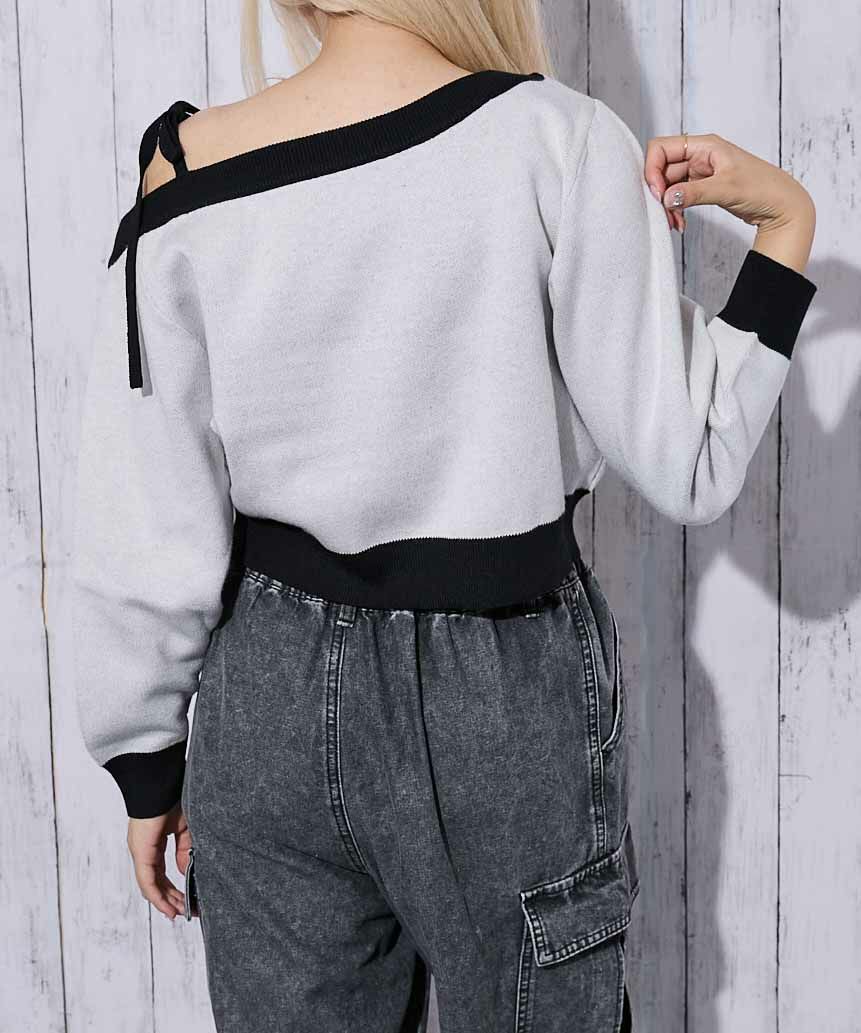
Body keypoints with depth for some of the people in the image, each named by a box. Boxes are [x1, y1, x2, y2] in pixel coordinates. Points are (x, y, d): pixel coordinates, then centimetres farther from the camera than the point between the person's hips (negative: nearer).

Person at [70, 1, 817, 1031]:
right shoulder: (558, 142, -15)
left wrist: (148, 766, 9)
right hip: (503, 708, -2)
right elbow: (688, 467, -9)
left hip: (271, 700, 3)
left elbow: (143, 527, -4)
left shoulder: (186, 175, -8)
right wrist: (786, 221, -2)